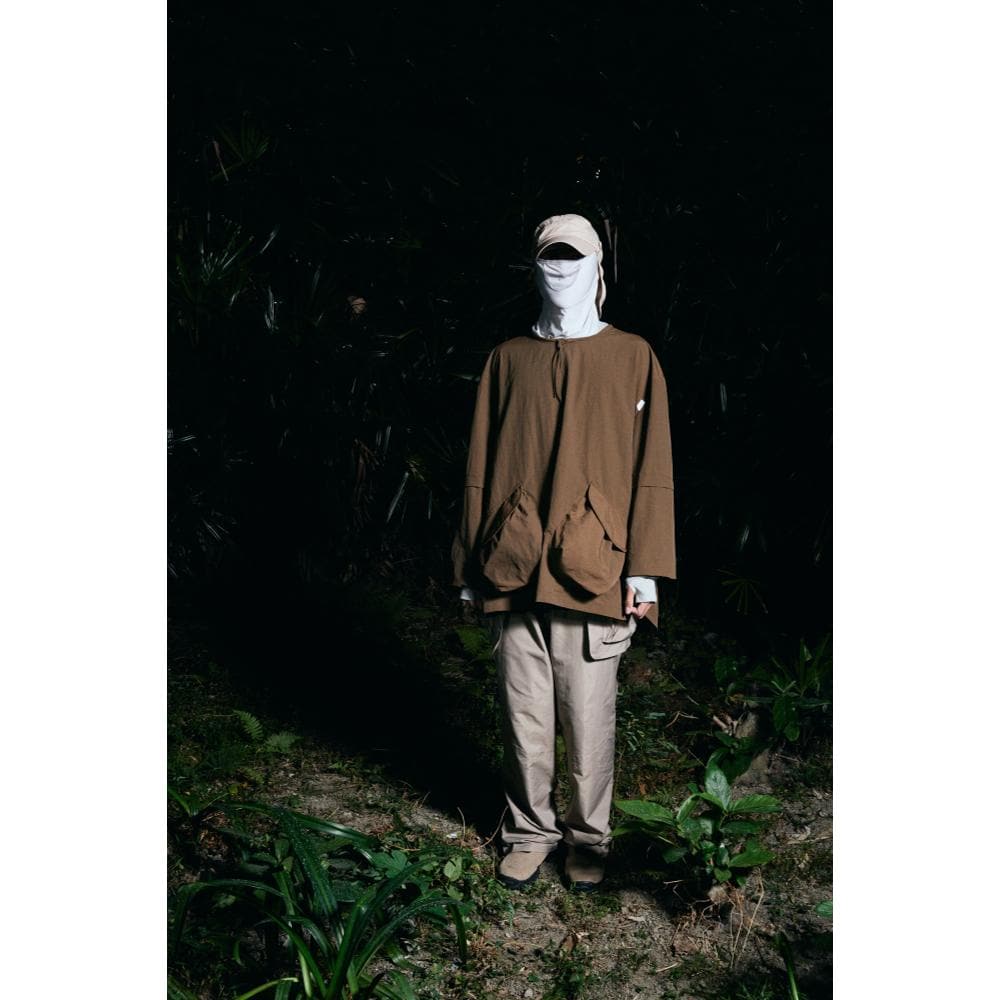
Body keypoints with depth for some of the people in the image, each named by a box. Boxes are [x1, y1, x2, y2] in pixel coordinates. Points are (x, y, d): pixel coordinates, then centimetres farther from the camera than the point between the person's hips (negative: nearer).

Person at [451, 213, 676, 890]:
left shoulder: (632, 358, 5)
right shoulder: (508, 359, 11)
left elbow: (651, 471, 1)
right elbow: (481, 469, 11)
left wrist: (645, 570, -5)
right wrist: (473, 567, 8)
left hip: (594, 574, -2)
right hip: (515, 574, 2)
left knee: (590, 721, 5)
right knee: (525, 719, 10)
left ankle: (590, 837, 25)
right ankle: (530, 830, 28)